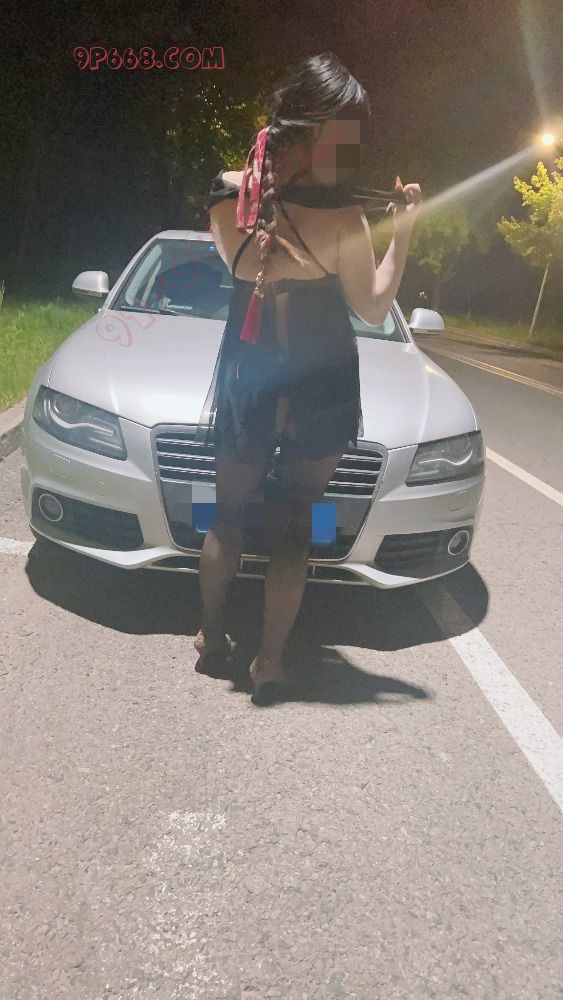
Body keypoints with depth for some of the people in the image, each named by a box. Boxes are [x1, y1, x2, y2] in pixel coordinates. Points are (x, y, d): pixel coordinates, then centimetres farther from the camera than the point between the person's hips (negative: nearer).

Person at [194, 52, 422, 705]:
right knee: (294, 527, 8)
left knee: (228, 517, 17)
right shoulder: (341, 216, -17)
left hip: (245, 378, 4)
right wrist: (402, 232, 2)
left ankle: (211, 634, 34)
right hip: (319, 389, -3)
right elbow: (373, 309, -6)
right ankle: (269, 663, 16)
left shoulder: (227, 194, -4)